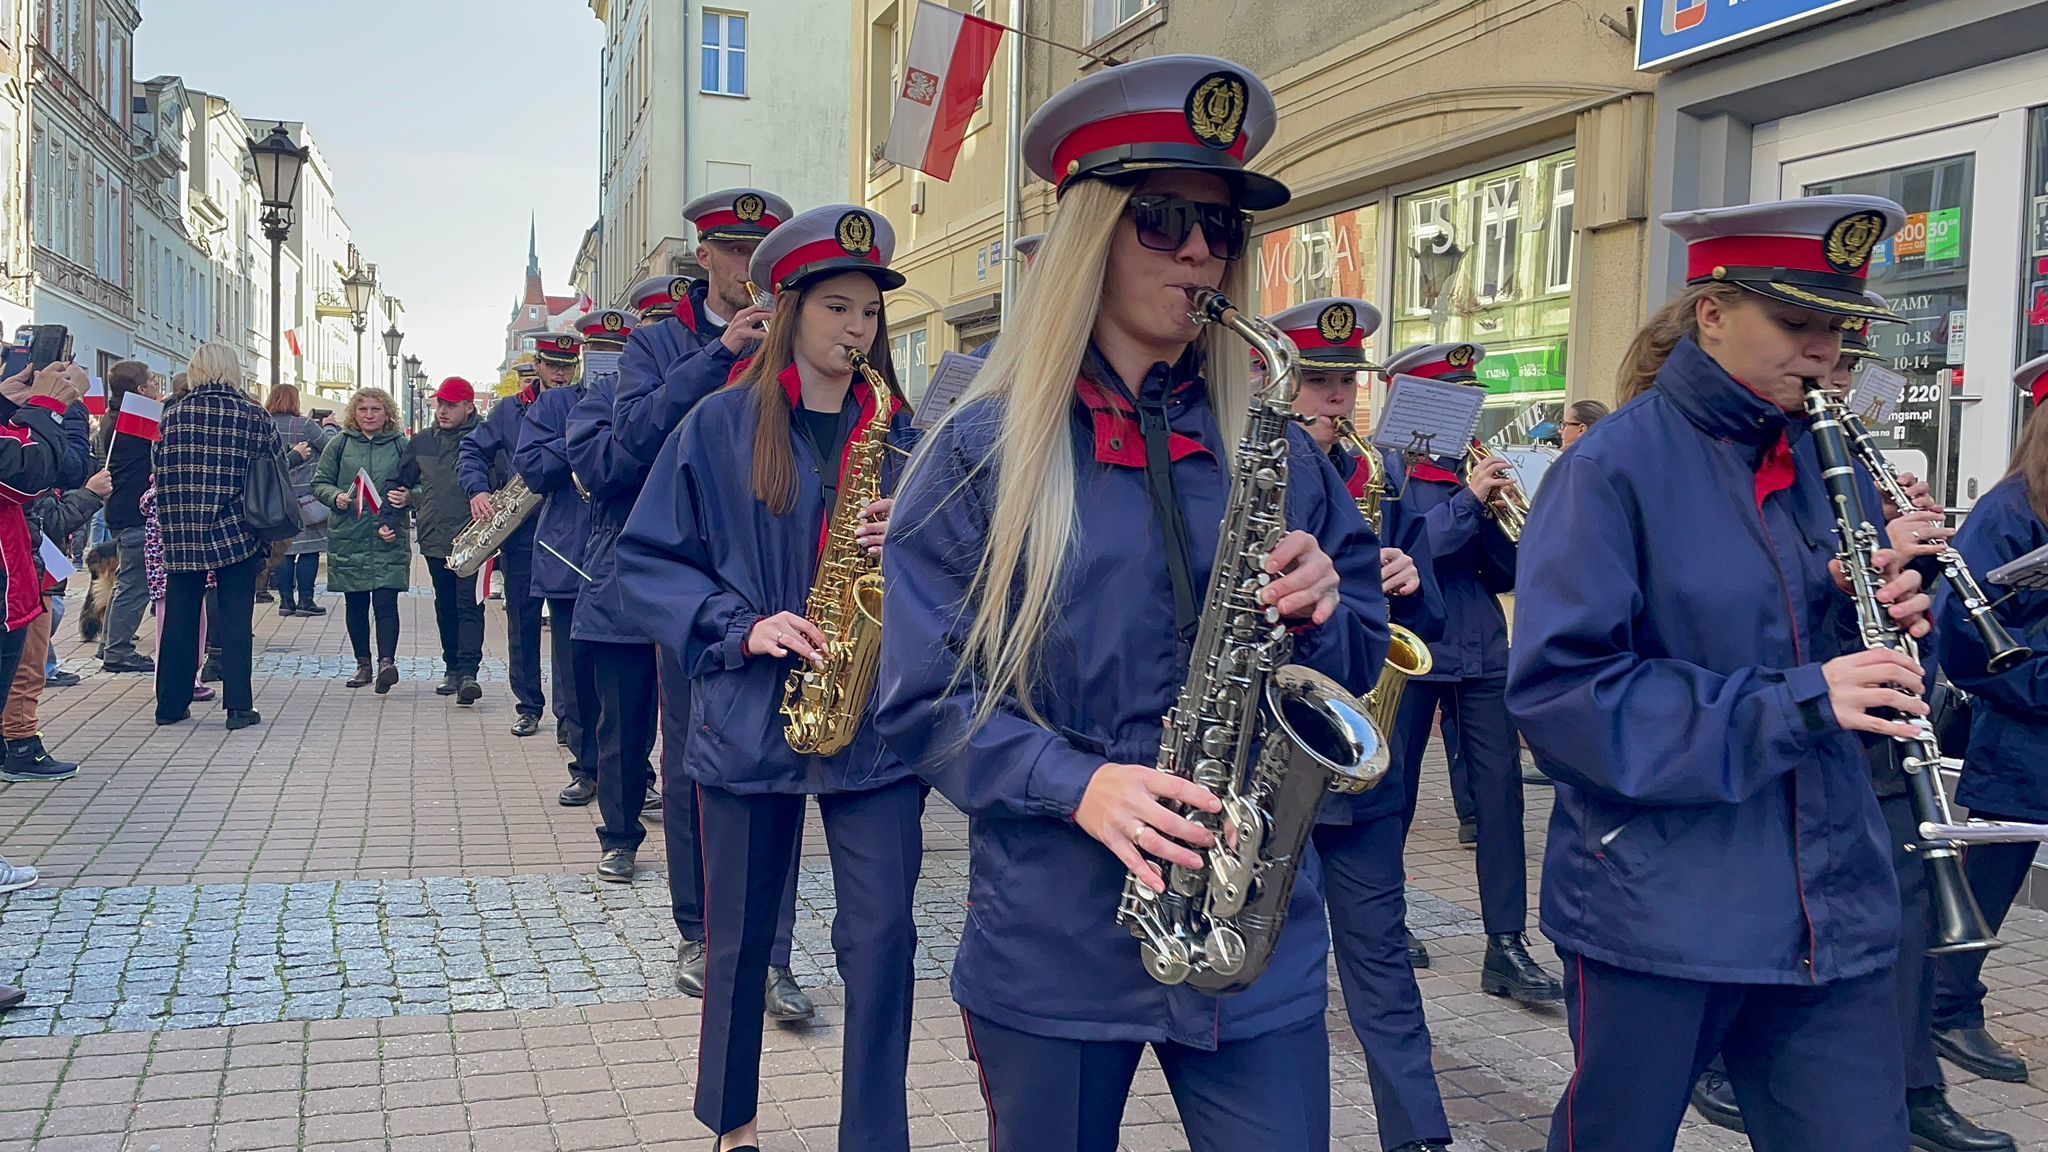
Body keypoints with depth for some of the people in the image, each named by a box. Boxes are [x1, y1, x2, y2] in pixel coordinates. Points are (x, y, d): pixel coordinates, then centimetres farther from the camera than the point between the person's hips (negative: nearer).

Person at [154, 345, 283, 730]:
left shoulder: (173, 413, 1)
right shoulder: (253, 414, -5)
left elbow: (161, 469, 7)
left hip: (182, 533, 2)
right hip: (237, 532, -2)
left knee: (179, 616, 11)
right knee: (235, 618, 3)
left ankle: (171, 703, 18)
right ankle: (239, 706, 3)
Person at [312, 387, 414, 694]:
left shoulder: (401, 446, 6)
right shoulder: (339, 444, 7)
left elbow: (421, 486, 7)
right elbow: (319, 483, 8)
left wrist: (408, 497, -14)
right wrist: (336, 497, -11)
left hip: (389, 539, -2)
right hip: (348, 537, 2)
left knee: (385, 601, -12)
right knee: (356, 604, 9)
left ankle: (386, 661, -17)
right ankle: (363, 664, 18)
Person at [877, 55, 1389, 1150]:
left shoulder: (1273, 445, 5)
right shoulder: (982, 452, -4)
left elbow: (1362, 659, 11)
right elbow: (921, 701, -5)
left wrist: (1319, 613, -11)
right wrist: (1075, 783, -20)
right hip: (1049, 946, -1)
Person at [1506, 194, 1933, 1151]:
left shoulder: (1829, 463, 8)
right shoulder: (1611, 470, -11)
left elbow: (1853, 683, 15)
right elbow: (1555, 687, -19)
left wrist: (1891, 621, -9)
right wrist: (1791, 706, -24)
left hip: (1832, 908, 5)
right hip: (1657, 911, -5)